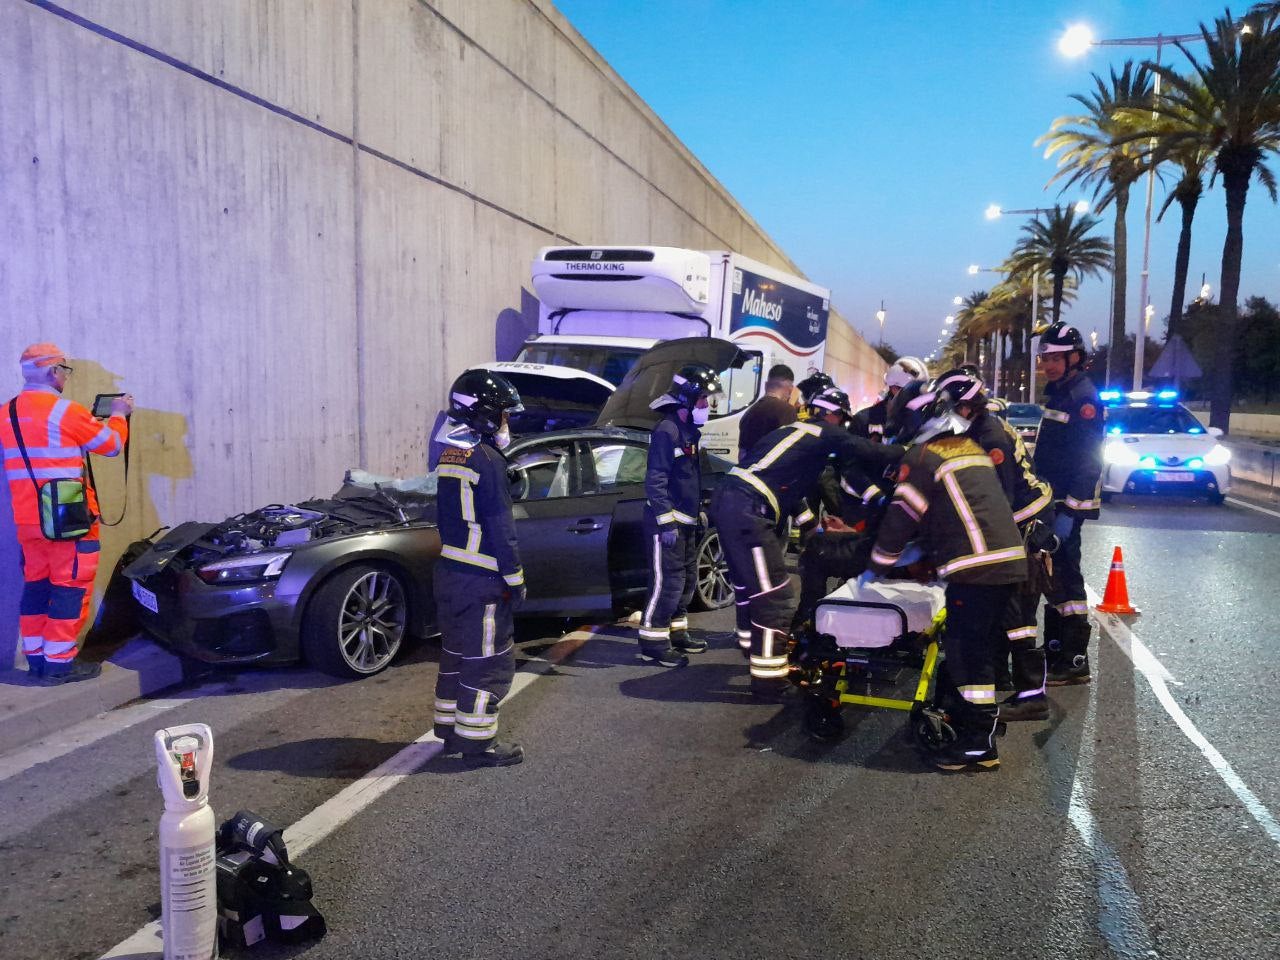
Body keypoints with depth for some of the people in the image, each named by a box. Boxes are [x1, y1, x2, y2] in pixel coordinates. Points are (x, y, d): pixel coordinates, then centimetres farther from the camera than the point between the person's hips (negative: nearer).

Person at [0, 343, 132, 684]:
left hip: (28, 518, 8)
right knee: (70, 586, -1)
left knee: (36, 585, 15)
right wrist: (119, 415, 15)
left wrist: (90, 421, 26)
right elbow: (112, 444, -3)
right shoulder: (66, 412, -13)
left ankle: (36, 659, 21)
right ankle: (59, 664, 2)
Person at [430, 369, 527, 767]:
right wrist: (515, 579, -12)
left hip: (448, 570, 9)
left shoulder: (448, 455, 10)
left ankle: (451, 728, 28)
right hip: (480, 579, -9)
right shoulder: (486, 460, -18)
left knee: (457, 653, 18)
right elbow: (500, 529, -18)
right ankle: (477, 742, 5)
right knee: (488, 661, -1)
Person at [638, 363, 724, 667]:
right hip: (667, 521, -10)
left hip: (685, 521, 10)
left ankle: (676, 633, 29)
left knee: (687, 580, 17)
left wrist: (698, 511, 23)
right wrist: (667, 522, -23)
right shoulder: (667, 430, -16)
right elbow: (655, 480, -21)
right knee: (667, 582, -8)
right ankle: (653, 644, -1)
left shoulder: (689, 431, 16)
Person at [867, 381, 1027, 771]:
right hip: (1009, 560, 9)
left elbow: (901, 518, -2)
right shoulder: (972, 448, 21)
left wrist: (877, 567, 11)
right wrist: (920, 550, 36)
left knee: (967, 651, -4)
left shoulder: (921, 457, -4)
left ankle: (978, 745, 0)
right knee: (975, 645, 18)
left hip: (976, 567, -9)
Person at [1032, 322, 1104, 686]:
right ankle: (1055, 649, 23)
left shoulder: (1083, 397, -13)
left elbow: (1087, 461, -20)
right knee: (1052, 576, 14)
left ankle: (1076, 660, -5)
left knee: (1064, 577, -9)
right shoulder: (1057, 394, 17)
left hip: (1068, 504, -10)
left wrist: (1069, 511, -24)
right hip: (1051, 502, 10)